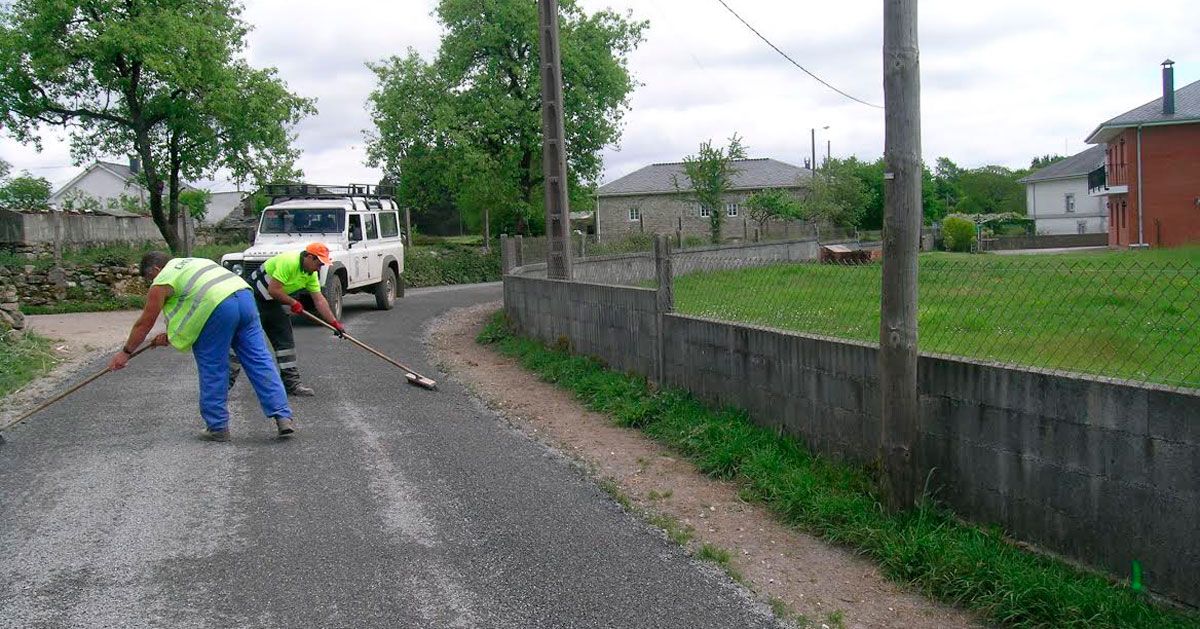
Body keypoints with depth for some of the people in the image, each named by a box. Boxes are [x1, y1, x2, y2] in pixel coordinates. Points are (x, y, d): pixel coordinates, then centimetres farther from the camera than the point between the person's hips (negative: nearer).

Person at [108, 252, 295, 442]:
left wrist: (125, 352, 29)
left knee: (212, 369, 7)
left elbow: (144, 323, 18)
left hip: (219, 307, -7)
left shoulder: (161, 282, 13)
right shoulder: (192, 262, 35)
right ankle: (283, 416, -1)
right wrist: (170, 336, 38)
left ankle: (217, 427, 13)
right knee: (260, 361, 5)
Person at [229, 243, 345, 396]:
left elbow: (319, 300, 2)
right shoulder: (288, 262, -27)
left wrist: (335, 323, -3)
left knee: (286, 341, 5)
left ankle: (292, 382, 9)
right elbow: (273, 290, -29)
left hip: (273, 303, 9)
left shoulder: (311, 274, 0)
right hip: (253, 298, -9)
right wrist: (293, 303, -16)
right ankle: (227, 377, 1)